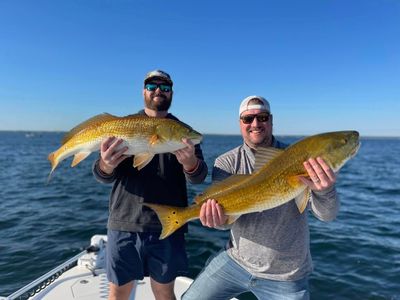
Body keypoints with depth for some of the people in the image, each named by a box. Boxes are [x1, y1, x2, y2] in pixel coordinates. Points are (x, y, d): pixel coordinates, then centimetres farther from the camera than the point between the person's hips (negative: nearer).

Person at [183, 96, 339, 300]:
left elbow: (327, 215, -16)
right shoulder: (227, 162, -8)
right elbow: (223, 214, -16)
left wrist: (324, 191, -39)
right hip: (235, 260, 1)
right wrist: (218, 218, -40)